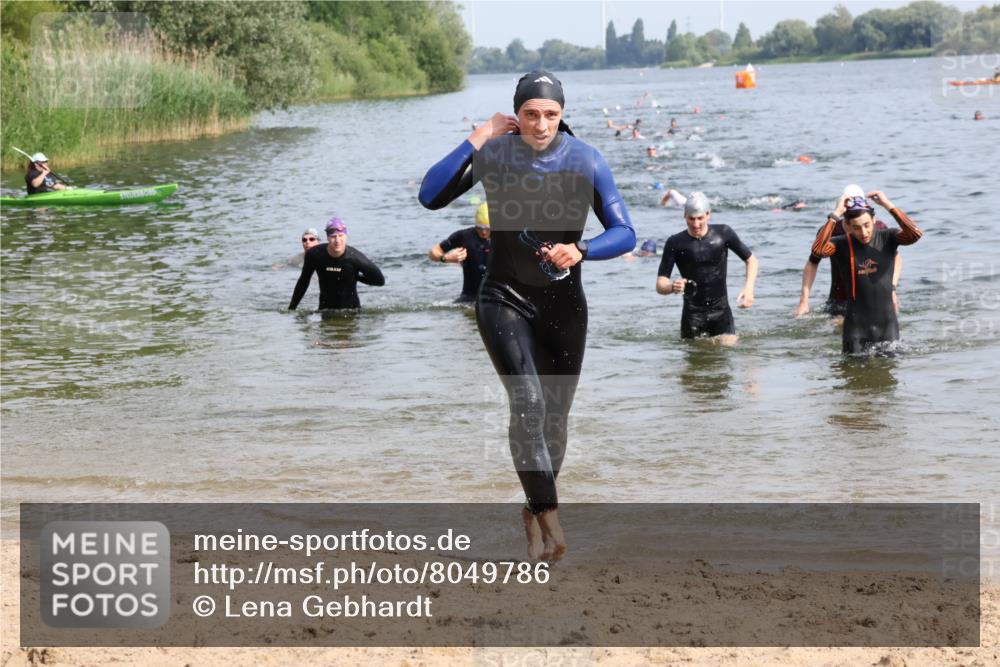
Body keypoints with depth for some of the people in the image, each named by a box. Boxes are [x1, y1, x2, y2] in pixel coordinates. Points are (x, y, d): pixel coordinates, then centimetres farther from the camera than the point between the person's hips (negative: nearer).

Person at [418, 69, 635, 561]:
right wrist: (476, 140, -19)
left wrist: (581, 251, -25)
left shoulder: (585, 161, -8)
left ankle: (534, 512, 30)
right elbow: (431, 197, -16)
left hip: (564, 304, 2)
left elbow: (624, 233, -5)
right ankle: (550, 517, -28)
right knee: (527, 401, -22)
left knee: (554, 415, 9)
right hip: (505, 299, -2)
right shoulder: (493, 154, -8)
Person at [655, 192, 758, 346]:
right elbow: (660, 285, -7)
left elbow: (751, 260, 8)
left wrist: (749, 288, -8)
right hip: (693, 314, 0)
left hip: (721, 311, 1)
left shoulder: (723, 234, -3)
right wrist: (672, 287, -31)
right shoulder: (676, 243, -6)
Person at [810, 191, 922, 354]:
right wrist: (835, 215, -23)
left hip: (887, 323, 1)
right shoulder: (841, 244, -5)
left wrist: (888, 205, -20)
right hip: (856, 326, -1)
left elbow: (915, 234, -20)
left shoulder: (887, 238, -2)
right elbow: (818, 250, -26)